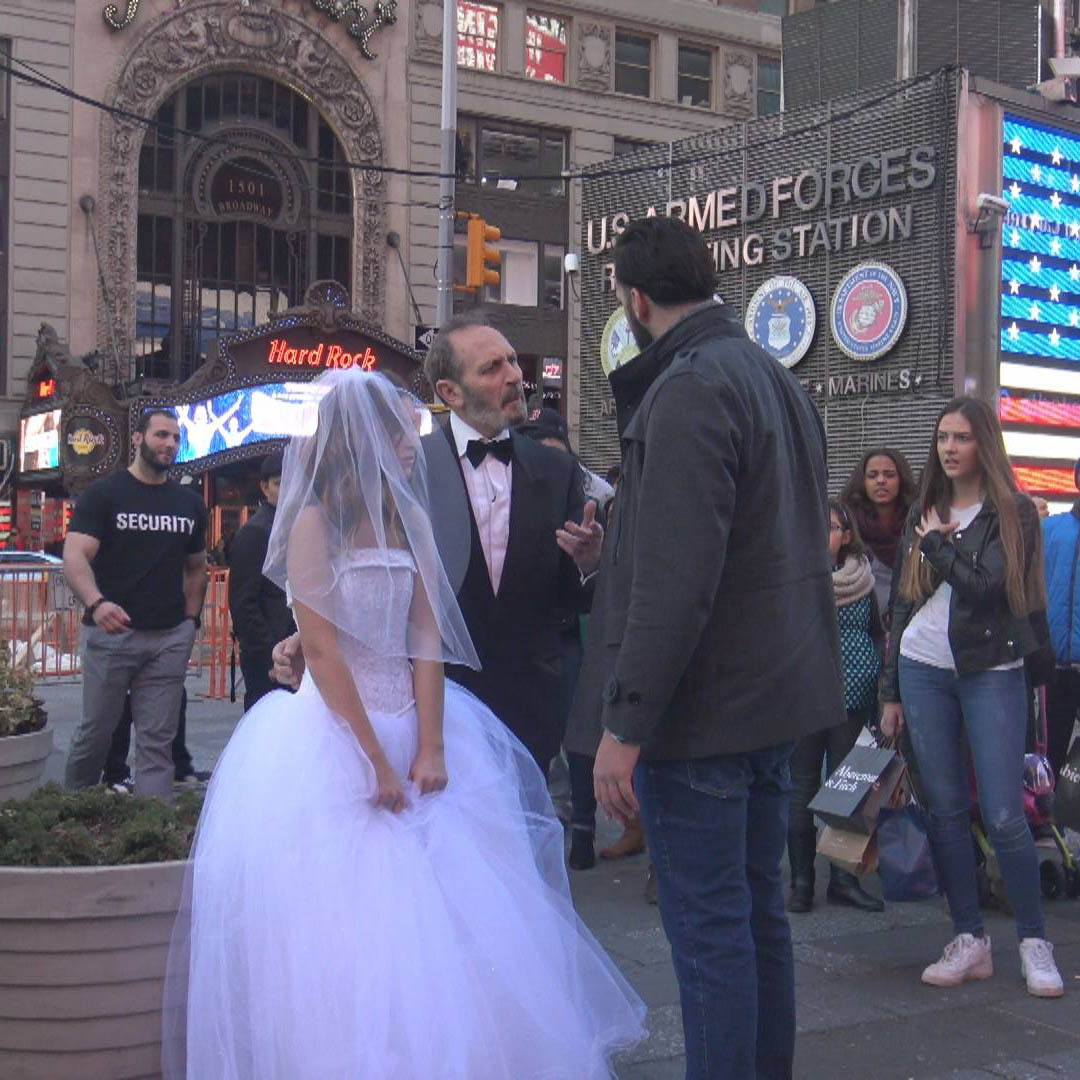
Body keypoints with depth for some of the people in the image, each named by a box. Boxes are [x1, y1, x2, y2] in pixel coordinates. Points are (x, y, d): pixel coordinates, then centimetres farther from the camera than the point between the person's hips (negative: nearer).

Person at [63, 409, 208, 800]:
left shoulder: (189, 503, 13)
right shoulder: (103, 494, -1)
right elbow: (75, 556, -13)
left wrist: (190, 620, 10)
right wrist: (97, 603, -31)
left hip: (169, 638, 3)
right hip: (111, 633, -3)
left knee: (157, 742, 2)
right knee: (95, 732, 6)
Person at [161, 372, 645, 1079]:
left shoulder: (407, 521, 7)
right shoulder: (316, 523, -9)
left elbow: (426, 638, 1)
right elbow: (322, 650, -13)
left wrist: (431, 748, -8)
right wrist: (374, 759, -14)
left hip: (414, 724, 5)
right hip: (334, 730, -5)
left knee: (438, 918, 7)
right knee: (342, 921, 0)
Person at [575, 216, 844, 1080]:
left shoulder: (688, 390, -17)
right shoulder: (782, 382, 13)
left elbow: (675, 581, -24)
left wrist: (625, 726, -20)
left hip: (702, 708, -9)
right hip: (778, 692, 10)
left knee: (709, 928, -1)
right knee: (760, 910, 18)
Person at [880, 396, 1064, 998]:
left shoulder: (1014, 512, -1)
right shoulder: (924, 513, 13)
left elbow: (987, 586, -17)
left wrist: (938, 545, -3)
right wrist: (892, 690, 13)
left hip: (991, 672, -4)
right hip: (923, 671, 4)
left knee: (1004, 814, -7)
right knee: (946, 809, 5)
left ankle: (1035, 942, 8)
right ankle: (971, 942, 14)